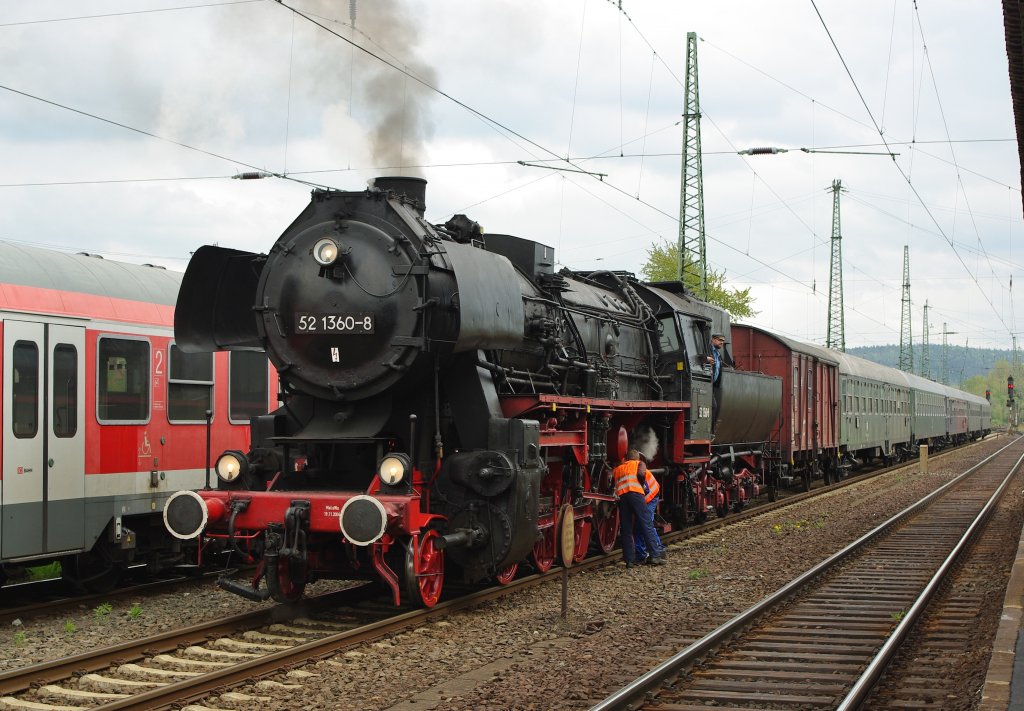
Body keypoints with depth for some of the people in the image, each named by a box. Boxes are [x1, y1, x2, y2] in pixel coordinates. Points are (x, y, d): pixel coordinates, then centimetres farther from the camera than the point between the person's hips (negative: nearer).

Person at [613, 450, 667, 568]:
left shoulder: (617, 469, 32)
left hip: (621, 495, 3)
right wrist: (642, 486, 18)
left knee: (626, 529, 6)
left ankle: (629, 560, 1)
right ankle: (655, 556, -12)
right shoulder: (639, 464, 21)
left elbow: (614, 483, 21)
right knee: (646, 525, -5)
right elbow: (641, 474, 2)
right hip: (635, 493, -3)